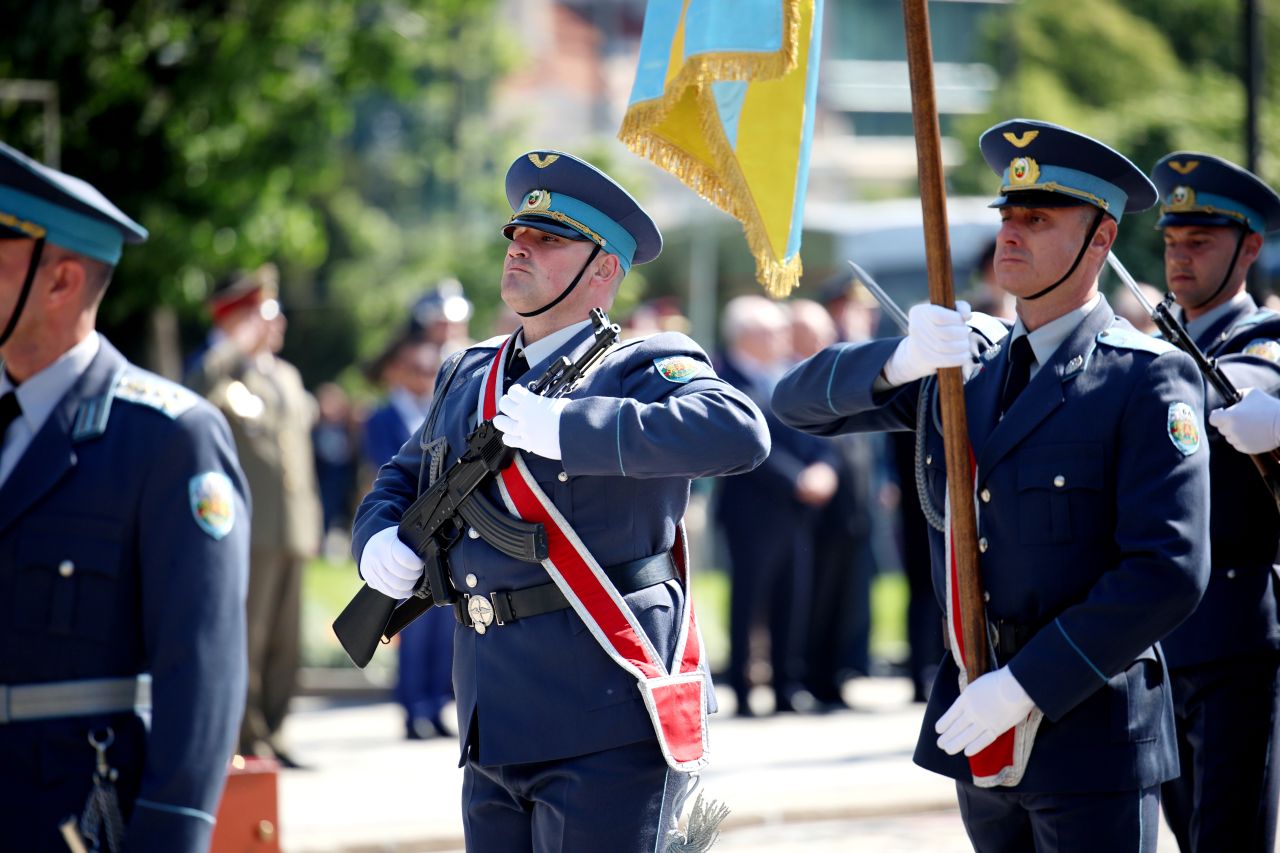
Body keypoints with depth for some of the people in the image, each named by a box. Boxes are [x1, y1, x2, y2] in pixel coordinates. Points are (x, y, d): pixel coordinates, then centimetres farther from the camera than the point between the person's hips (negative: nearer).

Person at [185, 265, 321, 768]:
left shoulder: (287, 376, 22)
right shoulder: (223, 372, -3)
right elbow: (201, 390, -29)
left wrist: (310, 519, 21)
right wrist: (242, 344, -22)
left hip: (292, 533, 8)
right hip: (247, 532, -8)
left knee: (285, 642, 8)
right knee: (244, 639, -8)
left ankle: (270, 739, 14)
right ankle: (245, 741, -5)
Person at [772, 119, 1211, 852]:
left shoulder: (1149, 379, -10)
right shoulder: (963, 360, 10)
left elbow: (1169, 572, -18)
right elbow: (800, 402, 7)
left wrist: (1027, 684, -20)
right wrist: (897, 364, -15)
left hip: (1091, 730, -6)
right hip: (980, 736, 6)